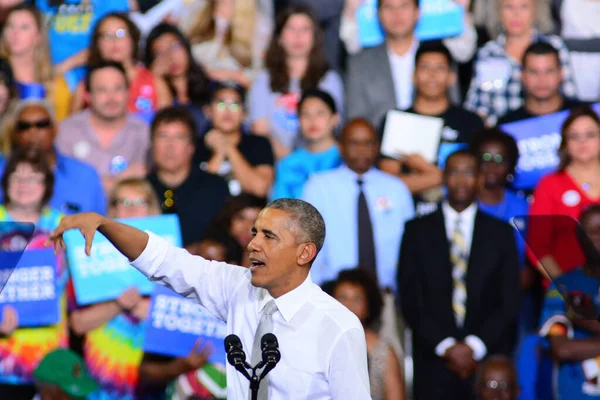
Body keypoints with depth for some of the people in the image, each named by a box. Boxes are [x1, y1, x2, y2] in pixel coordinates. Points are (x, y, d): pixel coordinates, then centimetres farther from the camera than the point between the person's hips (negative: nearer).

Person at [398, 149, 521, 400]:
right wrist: (446, 346, -8)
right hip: (433, 363, 0)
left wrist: (475, 346, -7)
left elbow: (510, 302, 6)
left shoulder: (500, 233, 11)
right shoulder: (417, 230, 9)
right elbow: (409, 299, 3)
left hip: (487, 359, 0)